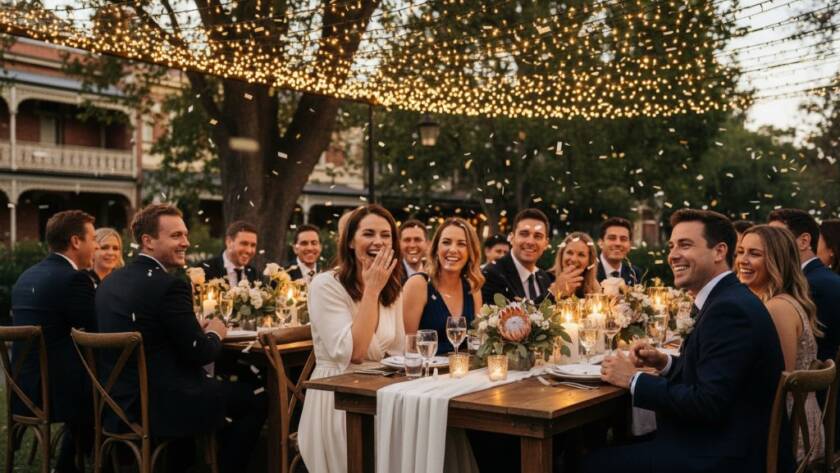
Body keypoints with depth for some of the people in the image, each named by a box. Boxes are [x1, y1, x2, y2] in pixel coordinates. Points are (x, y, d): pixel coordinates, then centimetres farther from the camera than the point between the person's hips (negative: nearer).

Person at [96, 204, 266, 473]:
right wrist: (215, 333, 5)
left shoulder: (110, 282, 7)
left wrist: (198, 329, 13)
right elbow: (199, 353, -16)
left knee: (219, 386, 30)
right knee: (257, 399, 6)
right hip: (159, 408, -9)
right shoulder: (169, 285, -18)